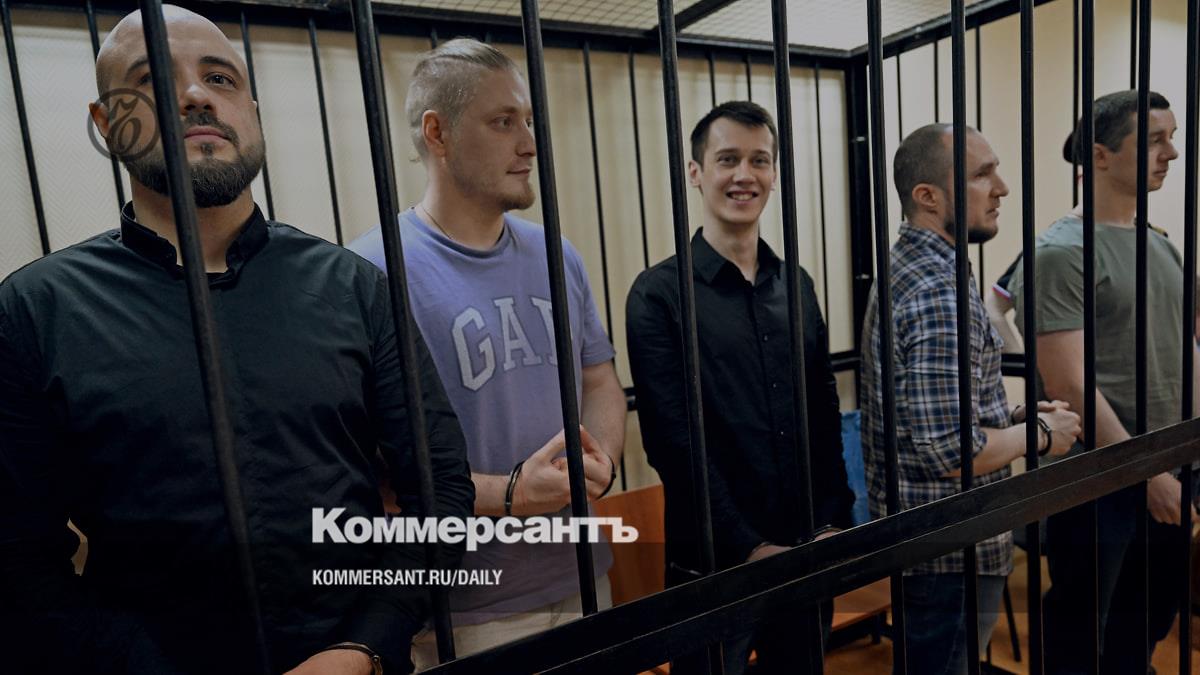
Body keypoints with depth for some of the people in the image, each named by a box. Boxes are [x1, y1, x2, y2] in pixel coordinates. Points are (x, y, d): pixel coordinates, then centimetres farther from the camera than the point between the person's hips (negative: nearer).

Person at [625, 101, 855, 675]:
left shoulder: (796, 284, 7)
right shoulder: (660, 293, -11)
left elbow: (825, 414, 8)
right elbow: (674, 440, -15)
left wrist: (834, 520, 1)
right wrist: (745, 545, -14)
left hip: (807, 551, 5)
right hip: (716, 561, -5)